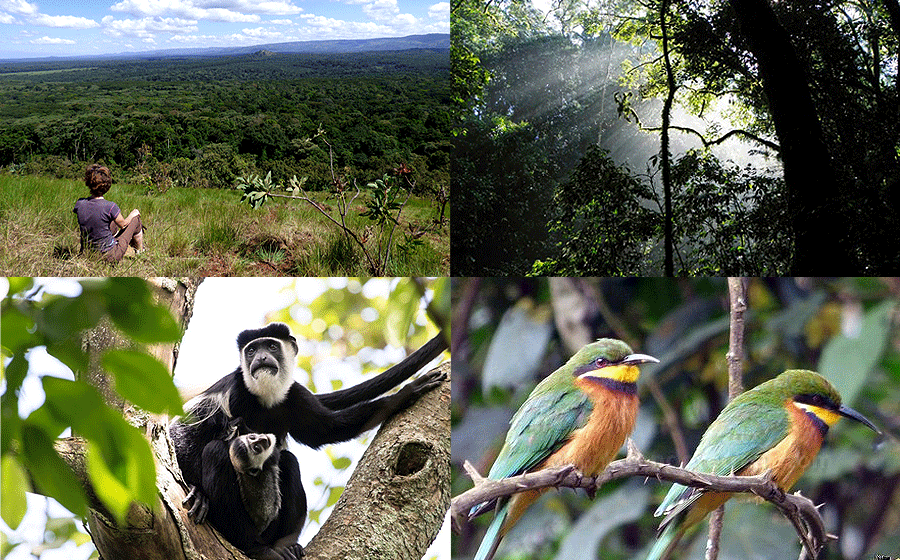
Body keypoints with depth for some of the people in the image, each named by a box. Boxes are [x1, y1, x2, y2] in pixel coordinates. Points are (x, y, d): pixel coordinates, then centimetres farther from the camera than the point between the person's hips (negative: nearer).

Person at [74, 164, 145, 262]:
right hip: (110, 256, -5)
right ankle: (140, 251, 39)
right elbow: (123, 224, -5)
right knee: (136, 218, 14)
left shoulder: (79, 204, -12)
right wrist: (133, 214, 16)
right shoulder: (110, 207, -26)